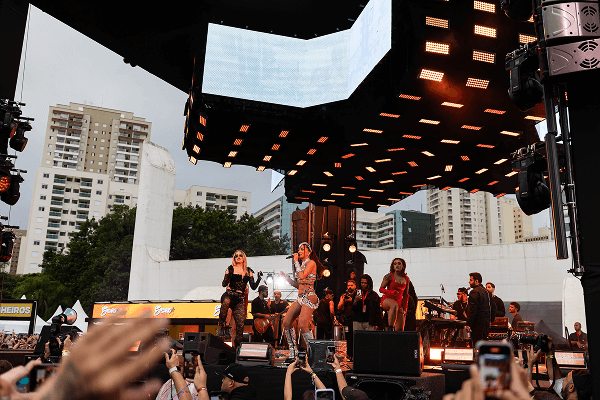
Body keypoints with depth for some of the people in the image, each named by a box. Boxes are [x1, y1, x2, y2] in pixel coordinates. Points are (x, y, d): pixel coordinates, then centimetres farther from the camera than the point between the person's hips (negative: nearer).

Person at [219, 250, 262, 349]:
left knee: (240, 324, -8)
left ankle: (237, 345, 8)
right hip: (229, 295, -2)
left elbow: (253, 287, 11)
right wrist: (229, 274, -16)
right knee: (225, 302, -41)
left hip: (239, 299, 3)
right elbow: (224, 284, -2)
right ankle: (221, 326, -21)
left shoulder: (248, 271, 14)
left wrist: (259, 278, -4)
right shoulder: (231, 269, 6)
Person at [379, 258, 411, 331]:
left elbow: (405, 295, 19)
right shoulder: (389, 276, -2)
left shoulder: (406, 279, 11)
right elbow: (381, 289, -3)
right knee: (394, 305, -42)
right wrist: (391, 292, -20)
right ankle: (390, 328, -43)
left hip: (399, 303, 5)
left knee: (400, 329, -5)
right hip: (387, 300, -5)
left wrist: (404, 308, 16)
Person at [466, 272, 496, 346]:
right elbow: (493, 307, 20)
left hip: (477, 323, -9)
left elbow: (472, 310, -19)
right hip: (486, 323, 9)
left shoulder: (474, 292, -13)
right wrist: (491, 320, 24)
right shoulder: (487, 292, 15)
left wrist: (468, 324, -17)